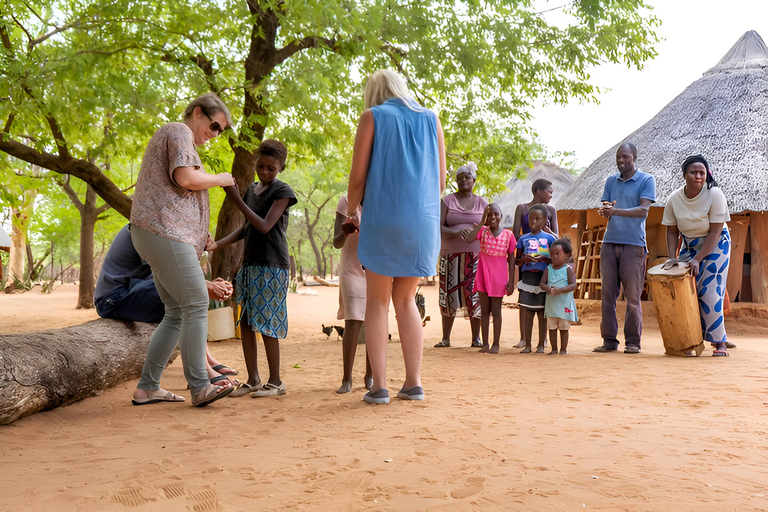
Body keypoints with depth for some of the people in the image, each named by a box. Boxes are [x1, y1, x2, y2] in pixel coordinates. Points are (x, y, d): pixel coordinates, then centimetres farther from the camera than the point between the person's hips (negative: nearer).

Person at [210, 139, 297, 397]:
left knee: (267, 325, -6)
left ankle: (275, 381, 5)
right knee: (245, 323, 5)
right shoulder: (252, 190, 15)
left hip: (272, 267, -7)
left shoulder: (283, 191, -6)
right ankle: (253, 380, 14)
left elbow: (265, 226, -16)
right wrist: (218, 243, 5)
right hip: (250, 264, 7)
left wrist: (237, 200, -17)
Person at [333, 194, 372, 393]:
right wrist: (345, 232, -34)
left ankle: (370, 375, 12)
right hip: (352, 270, -2)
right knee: (353, 322, -10)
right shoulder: (346, 201, -8)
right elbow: (337, 243, -12)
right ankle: (347, 379, -4)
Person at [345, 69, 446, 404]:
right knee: (405, 301, 13)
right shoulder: (431, 120, 13)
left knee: (378, 302, 4)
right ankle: (413, 383, 10)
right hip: (423, 221, 4)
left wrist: (351, 211, 15)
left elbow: (358, 176, -1)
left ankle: (379, 386, 0)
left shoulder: (373, 117, 2)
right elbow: (440, 180, 12)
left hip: (383, 218, -3)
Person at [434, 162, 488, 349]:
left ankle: (476, 338, 4)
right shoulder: (447, 200, 6)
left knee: (474, 295, -4)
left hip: (475, 256, 1)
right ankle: (445, 338, 5)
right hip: (451, 255, -1)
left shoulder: (482, 203, 12)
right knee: (449, 295, -2)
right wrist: (456, 232, -21)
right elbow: (439, 227, -3)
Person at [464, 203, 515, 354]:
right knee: (484, 310, 7)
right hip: (483, 274, 1)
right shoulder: (483, 231, 0)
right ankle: (485, 344, 13)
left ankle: (496, 344, 10)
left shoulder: (508, 234, -1)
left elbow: (511, 259, 2)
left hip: (498, 276, -1)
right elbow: (468, 240, -20)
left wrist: (511, 281, -1)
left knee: (496, 310, 3)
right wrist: (482, 222, -19)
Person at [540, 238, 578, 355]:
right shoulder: (548, 269, 7)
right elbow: (542, 283, 0)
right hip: (551, 303, 4)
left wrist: (560, 290, -25)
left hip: (564, 303, -4)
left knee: (564, 327, 5)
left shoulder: (568, 269, -4)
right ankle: (554, 349, 19)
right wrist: (547, 288, -22)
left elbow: (573, 285, -13)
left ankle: (563, 349, 15)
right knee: (552, 327, 9)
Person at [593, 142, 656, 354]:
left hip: (633, 243, -4)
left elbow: (644, 210, -11)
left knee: (632, 295, -3)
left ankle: (633, 341, 6)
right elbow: (605, 210, 10)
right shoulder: (611, 181, 16)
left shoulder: (646, 180, 1)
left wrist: (616, 211, -24)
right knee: (608, 293, 2)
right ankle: (609, 340, 8)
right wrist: (605, 211, -15)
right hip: (610, 242, 4)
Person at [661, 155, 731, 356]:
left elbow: (715, 232, -21)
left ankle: (720, 342, -1)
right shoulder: (674, 199, -9)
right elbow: (672, 231, -2)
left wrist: (697, 260, -26)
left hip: (715, 246, -4)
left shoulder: (715, 194, -21)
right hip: (689, 246, 4)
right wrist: (672, 257, -15)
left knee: (710, 293, -11)